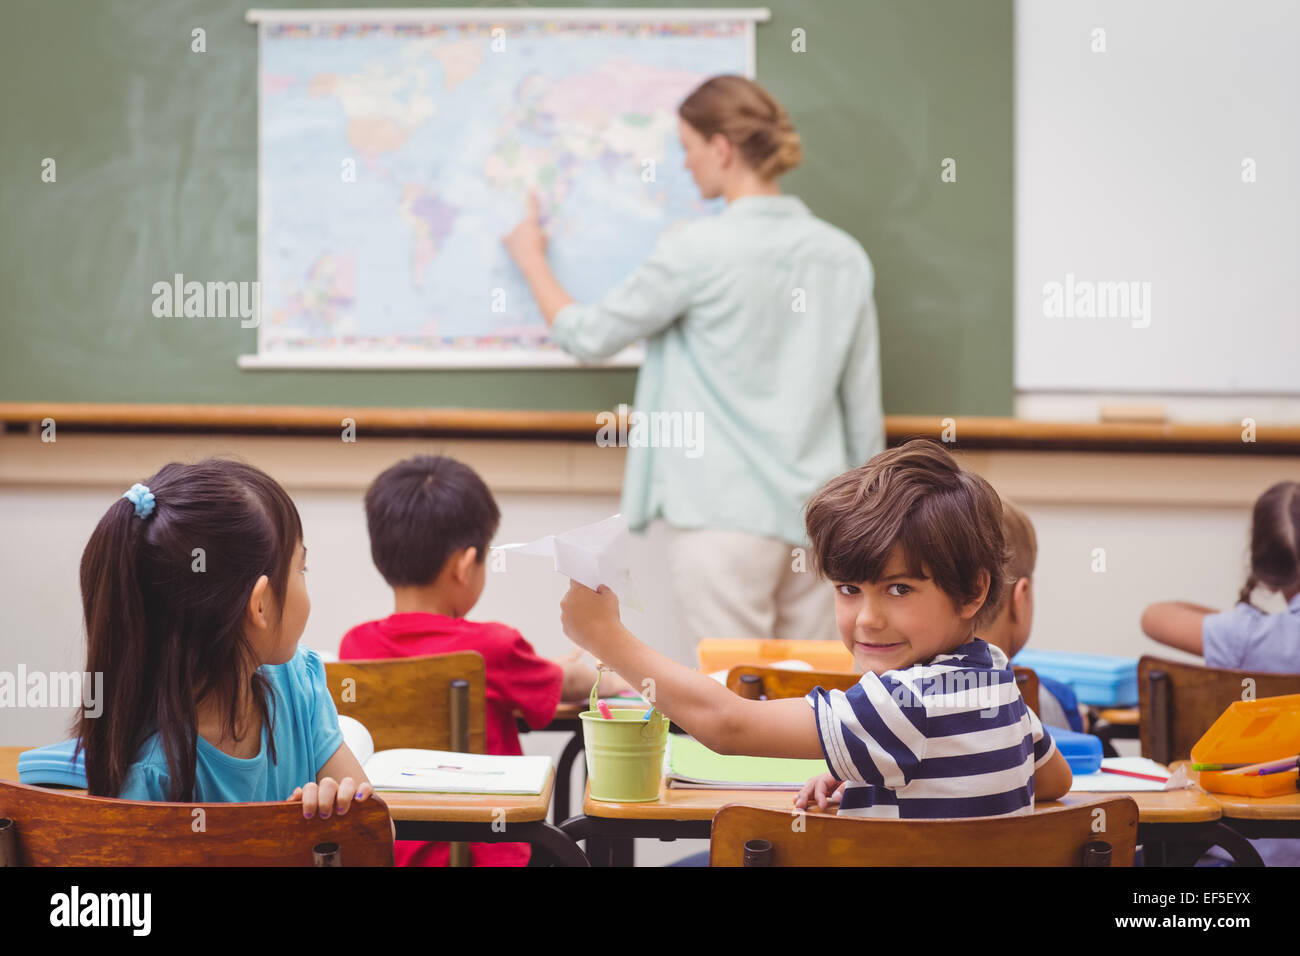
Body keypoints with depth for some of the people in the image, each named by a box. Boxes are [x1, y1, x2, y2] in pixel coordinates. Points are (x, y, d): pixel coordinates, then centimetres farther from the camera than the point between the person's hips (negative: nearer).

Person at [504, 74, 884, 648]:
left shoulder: (697, 251, -10)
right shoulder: (844, 256, 7)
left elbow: (588, 336, 1)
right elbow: (864, 411, 10)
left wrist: (530, 258, 18)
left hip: (723, 515, -6)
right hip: (811, 515, 6)